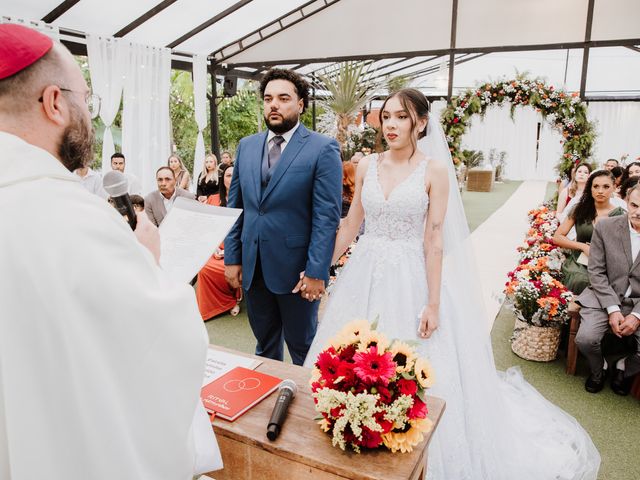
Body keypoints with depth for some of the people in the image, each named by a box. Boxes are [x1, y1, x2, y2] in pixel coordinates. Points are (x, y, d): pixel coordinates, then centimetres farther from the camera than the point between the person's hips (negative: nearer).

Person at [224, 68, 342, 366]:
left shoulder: (323, 149, -9)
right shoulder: (246, 146, 8)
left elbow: (327, 216, -13)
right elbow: (235, 206, 10)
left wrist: (316, 272, -16)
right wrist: (232, 258, 5)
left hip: (295, 268, -5)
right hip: (252, 267, 5)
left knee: (303, 350, 13)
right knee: (265, 346, 20)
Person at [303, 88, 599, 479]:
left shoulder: (434, 171, -7)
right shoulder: (367, 166, 3)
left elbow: (434, 240, -10)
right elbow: (351, 225, 9)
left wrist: (433, 304, -12)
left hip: (411, 280, -4)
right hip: (367, 275, 4)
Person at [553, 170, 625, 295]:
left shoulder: (620, 214, 3)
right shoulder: (579, 209, 6)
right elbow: (557, 237, 5)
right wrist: (583, 246, -5)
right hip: (578, 263, 1)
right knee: (581, 282, -26)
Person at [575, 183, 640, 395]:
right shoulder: (605, 226, -5)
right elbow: (596, 271, -4)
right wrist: (612, 309, -13)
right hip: (606, 296, 0)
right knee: (585, 338, -22)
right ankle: (598, 368, 14)